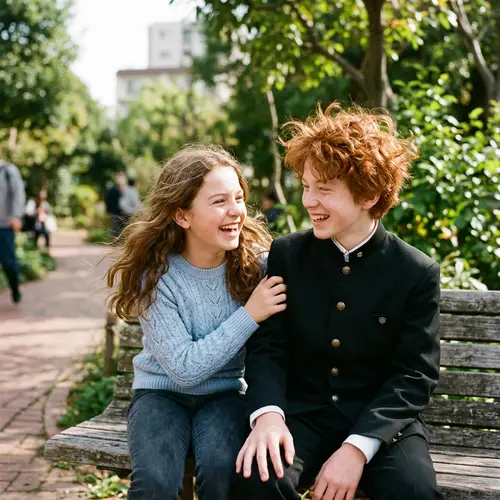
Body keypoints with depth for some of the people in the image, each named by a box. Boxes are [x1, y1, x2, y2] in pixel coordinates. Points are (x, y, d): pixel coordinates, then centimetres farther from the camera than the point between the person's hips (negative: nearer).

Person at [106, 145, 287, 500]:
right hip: (162, 391, -1)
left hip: (226, 392, 1)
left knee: (222, 468, -29)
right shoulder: (156, 273, -15)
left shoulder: (256, 262, -10)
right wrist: (249, 315, -23)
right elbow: (184, 368, -19)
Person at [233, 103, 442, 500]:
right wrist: (268, 414, -22)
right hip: (302, 413, 1)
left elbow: (414, 374, -7)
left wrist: (357, 446, -20)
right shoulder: (286, 255, 1)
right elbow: (268, 344, -2)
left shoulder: (418, 273, -5)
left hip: (382, 421, -1)